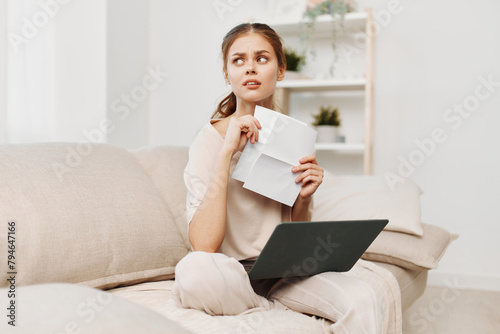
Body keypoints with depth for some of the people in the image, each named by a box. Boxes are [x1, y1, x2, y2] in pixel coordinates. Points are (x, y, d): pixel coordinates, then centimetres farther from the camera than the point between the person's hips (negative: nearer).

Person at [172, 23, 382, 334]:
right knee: (194, 269, -35)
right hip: (230, 271, 0)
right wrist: (227, 152, -25)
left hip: (283, 270, 1)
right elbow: (204, 245, -23)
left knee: (362, 300, -25)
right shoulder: (211, 138, -11)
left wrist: (304, 199, -12)